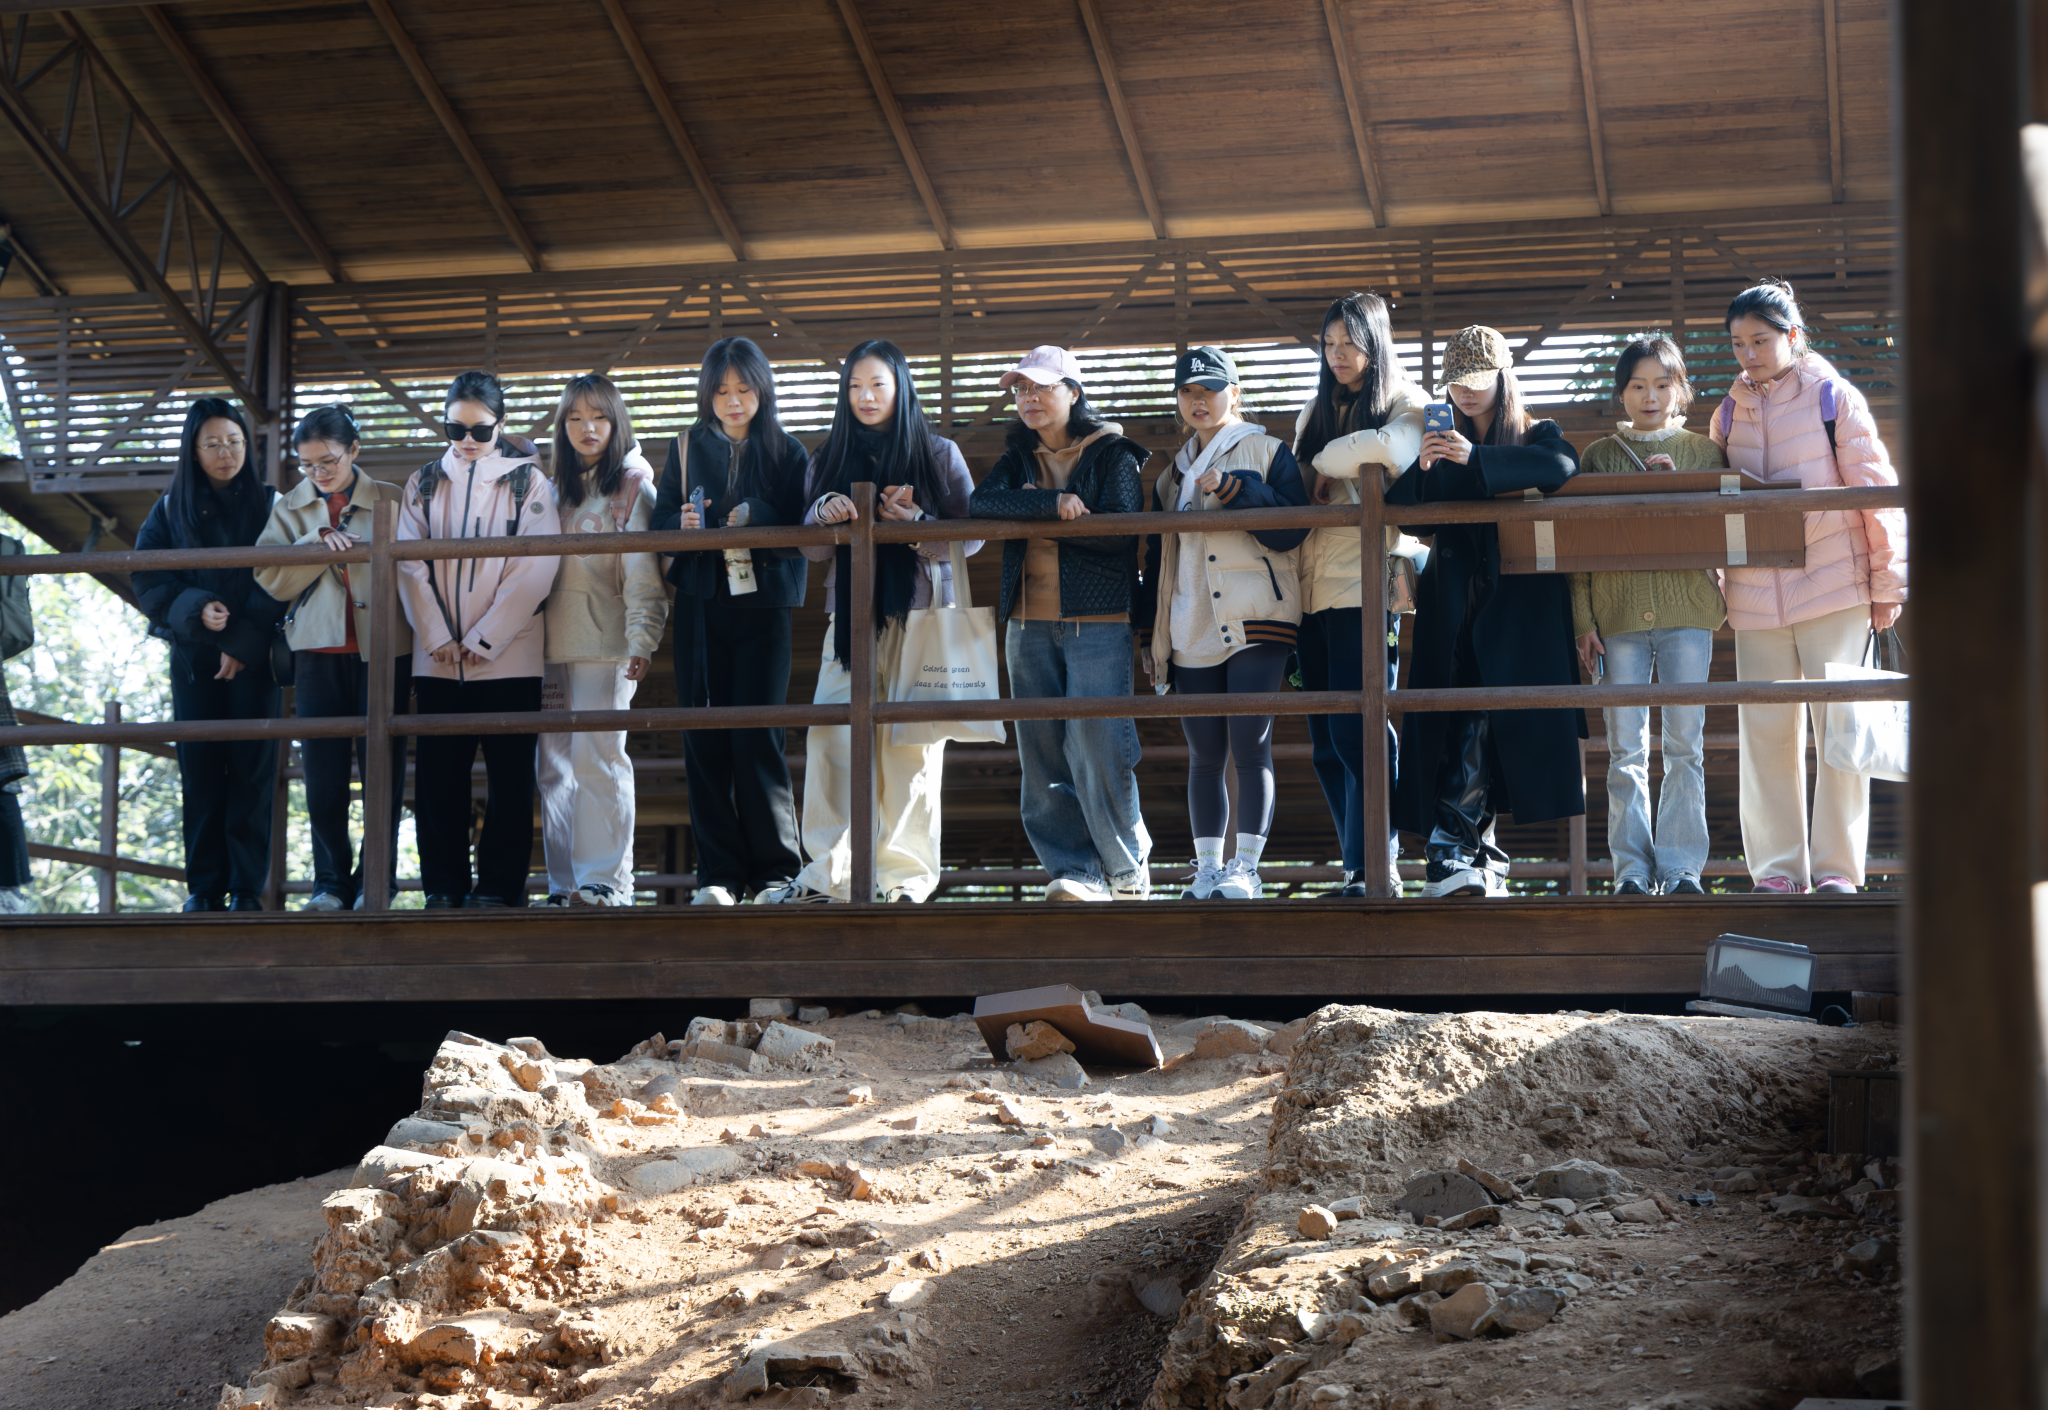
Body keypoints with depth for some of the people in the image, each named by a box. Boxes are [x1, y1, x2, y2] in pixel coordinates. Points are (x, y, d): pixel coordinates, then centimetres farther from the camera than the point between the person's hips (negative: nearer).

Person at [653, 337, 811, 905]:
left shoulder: (787, 452, 6)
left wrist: (756, 519, -17)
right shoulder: (687, 448, 13)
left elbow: (800, 531, 1)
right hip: (700, 604, 3)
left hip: (762, 602, -2)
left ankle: (774, 871, -2)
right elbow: (662, 519, 11)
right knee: (704, 740, -1)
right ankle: (719, 874, 3)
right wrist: (684, 524, -11)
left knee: (758, 735, -8)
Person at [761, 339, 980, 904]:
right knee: (831, 738, -9)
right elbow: (810, 549, 11)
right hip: (851, 618, 2)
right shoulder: (827, 462, 14)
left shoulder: (939, 454, 7)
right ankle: (828, 872, -5)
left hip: (921, 614, -2)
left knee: (911, 747, -3)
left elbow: (973, 535, 2)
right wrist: (824, 513, -10)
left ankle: (908, 875, 4)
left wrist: (917, 525, -15)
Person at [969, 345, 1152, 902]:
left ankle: (1127, 868, 3)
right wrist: (1054, 503, -17)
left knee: (1096, 748, -11)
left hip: (1099, 621, -5)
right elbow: (981, 503, -4)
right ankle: (1075, 871, 5)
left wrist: (1033, 516, -7)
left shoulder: (1112, 454, 3)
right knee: (1042, 754, 0)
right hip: (1029, 624, 5)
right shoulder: (1018, 459, 17)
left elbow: (1121, 529, -12)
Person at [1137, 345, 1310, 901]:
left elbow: (1293, 530, -8)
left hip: (1256, 622, -5)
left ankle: (1246, 868, -5)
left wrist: (1236, 489, -16)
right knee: (1205, 755, 5)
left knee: (1249, 746, -9)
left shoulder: (1267, 453, 4)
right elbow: (1157, 558, 21)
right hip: (1192, 632, 5)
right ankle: (1208, 869, 10)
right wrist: (1152, 634, 16)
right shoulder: (1173, 476, 20)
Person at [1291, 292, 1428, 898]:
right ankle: (1361, 865, 9)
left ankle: (1375, 869, -9)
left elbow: (1391, 448, -20)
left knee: (1357, 733, -13)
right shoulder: (1315, 413, 22)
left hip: (1368, 586, -7)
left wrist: (1325, 462, -6)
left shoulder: (1405, 405, 2)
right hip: (1313, 591, 7)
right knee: (1326, 743, 4)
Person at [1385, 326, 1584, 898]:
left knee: (1492, 722, -10)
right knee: (1468, 721, -10)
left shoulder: (1536, 436, 9)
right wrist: (1421, 469, -13)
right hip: (1455, 608, 2)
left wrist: (1478, 458, -25)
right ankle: (1464, 850, -15)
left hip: (1519, 605, -1)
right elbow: (1398, 511, 7)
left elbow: (1563, 466, -16)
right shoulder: (1440, 442, 16)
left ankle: (1458, 849, -7)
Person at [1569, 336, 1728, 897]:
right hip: (1620, 614, 0)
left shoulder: (1703, 452, 11)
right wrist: (1583, 619, 0)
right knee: (1625, 748, -2)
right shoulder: (1598, 456, 11)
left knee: (1685, 744, -2)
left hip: (1688, 610, 0)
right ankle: (1632, 870, 2)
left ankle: (1681, 867, 2)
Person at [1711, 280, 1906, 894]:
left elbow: (1876, 490, -2)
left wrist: (1887, 584, -4)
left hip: (1834, 588, -4)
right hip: (1755, 596, 4)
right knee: (1765, 728, 3)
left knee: (1840, 724, -3)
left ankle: (1837, 866, 4)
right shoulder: (1730, 414, 11)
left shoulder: (1834, 399, -1)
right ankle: (1776, 867, 10)